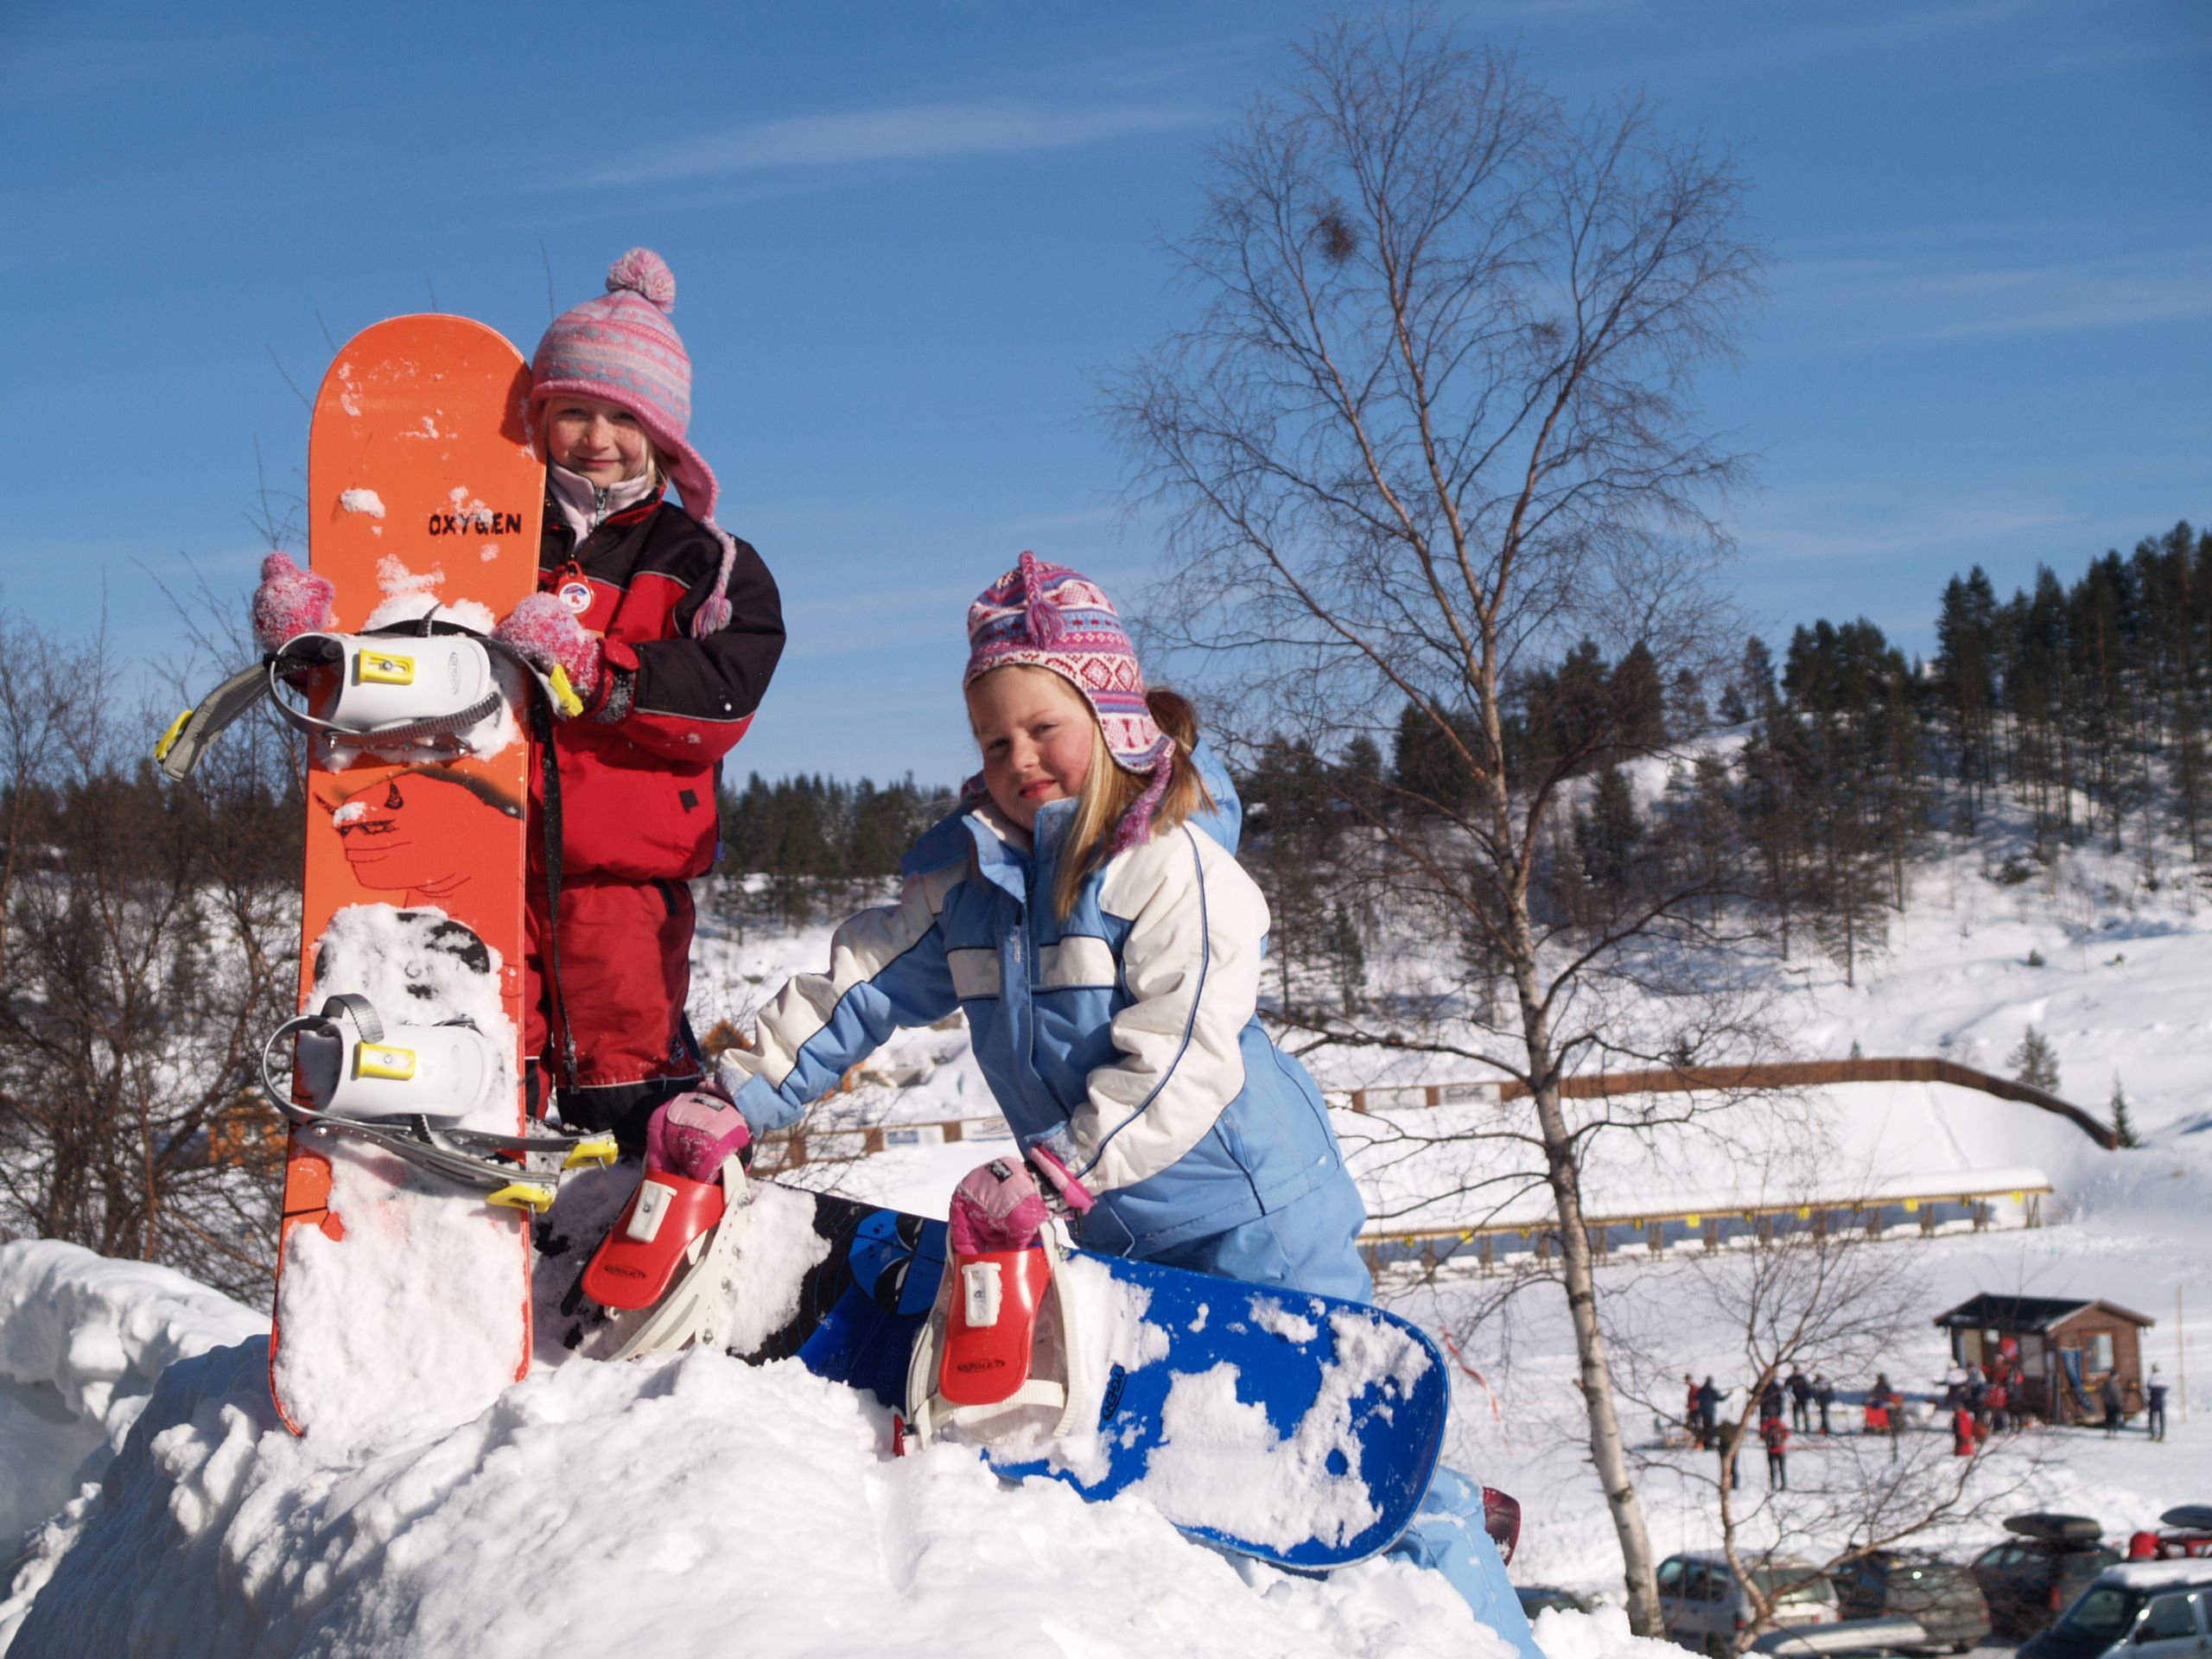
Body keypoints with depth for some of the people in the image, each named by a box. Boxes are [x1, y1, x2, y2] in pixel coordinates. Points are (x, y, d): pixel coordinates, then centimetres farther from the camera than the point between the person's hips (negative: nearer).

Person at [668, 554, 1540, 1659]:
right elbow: (858, 989, 4)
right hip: (1119, 1231, 7)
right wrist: (737, 1103, -8)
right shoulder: (968, 877, 4)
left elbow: (1179, 1065, -26)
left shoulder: (1177, 866, -17)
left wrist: (1048, 1175, -36)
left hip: (1253, 1209, -7)